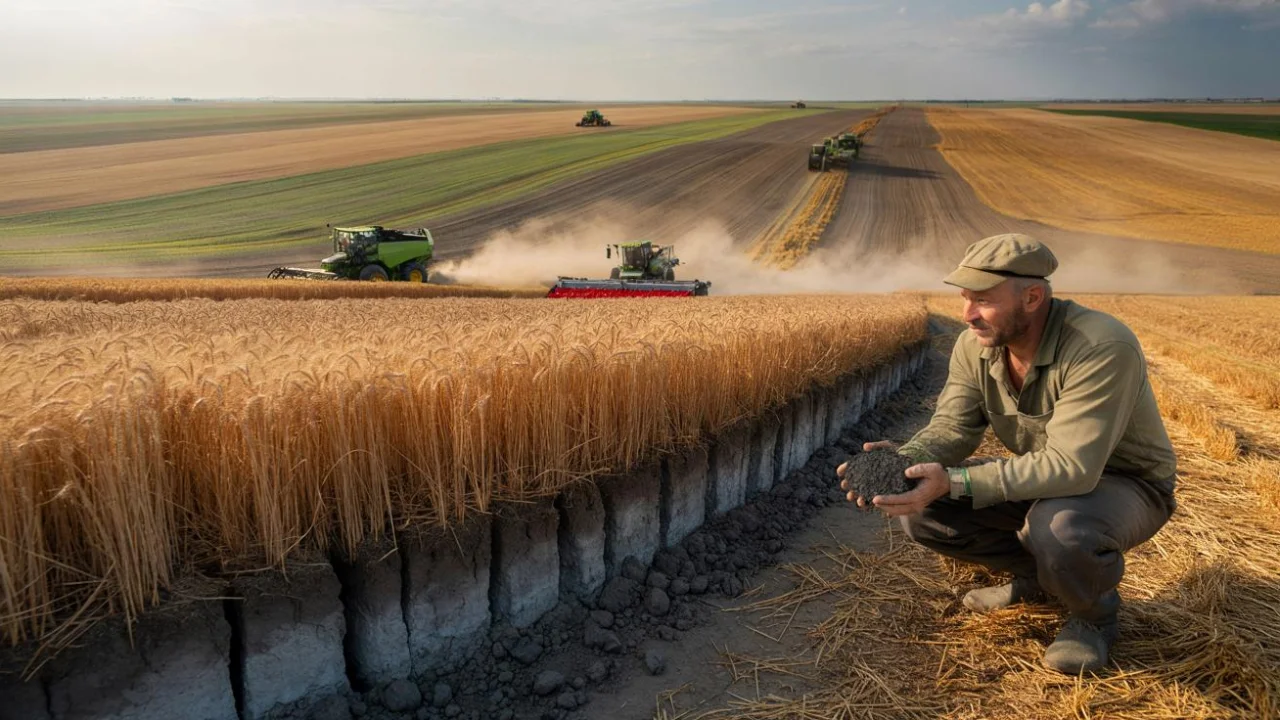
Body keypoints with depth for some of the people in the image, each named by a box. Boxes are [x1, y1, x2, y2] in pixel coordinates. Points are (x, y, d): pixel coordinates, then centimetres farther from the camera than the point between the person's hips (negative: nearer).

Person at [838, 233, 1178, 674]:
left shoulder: (1103, 348, -32)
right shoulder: (974, 346, -11)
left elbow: (1070, 467, -38)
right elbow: (951, 427, -14)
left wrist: (954, 482, -44)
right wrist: (902, 460, -37)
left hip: (1126, 485, -6)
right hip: (1043, 482, 6)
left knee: (1059, 529, -40)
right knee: (922, 512, -12)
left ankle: (1094, 612, -4)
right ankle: (1034, 575, 12)